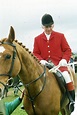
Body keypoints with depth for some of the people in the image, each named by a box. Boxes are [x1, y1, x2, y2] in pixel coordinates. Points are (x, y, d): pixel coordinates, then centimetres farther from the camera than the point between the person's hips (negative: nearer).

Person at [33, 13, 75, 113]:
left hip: (59, 64, -2)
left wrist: (64, 59, -13)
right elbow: (35, 53, 8)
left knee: (66, 75, -29)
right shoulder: (37, 39, 9)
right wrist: (41, 60, -12)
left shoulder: (60, 36, 6)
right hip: (44, 65, 2)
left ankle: (72, 101, -17)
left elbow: (67, 50, 6)